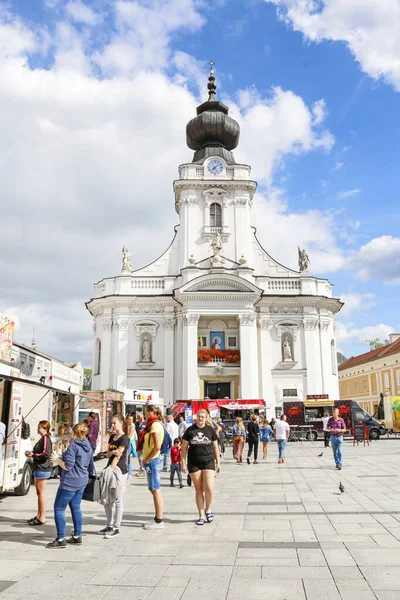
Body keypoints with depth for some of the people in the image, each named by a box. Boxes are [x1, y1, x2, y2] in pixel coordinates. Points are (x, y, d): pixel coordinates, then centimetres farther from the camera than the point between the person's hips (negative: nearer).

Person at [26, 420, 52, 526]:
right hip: (39, 468, 10)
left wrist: (33, 455, -16)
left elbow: (46, 454, -24)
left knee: (41, 493, -4)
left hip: (42, 469, -10)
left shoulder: (45, 438, -16)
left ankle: (42, 518, 3)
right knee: (39, 492, 17)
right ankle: (39, 515, 27)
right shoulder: (43, 438, 15)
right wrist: (32, 453, 6)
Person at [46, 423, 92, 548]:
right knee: (76, 508, 17)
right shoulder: (88, 446, 8)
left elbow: (67, 466, -20)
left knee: (59, 509, 1)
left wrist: (57, 460, -4)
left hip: (70, 482, -9)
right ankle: (77, 536, 23)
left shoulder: (73, 446, -19)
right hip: (82, 481, 9)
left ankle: (60, 539, 3)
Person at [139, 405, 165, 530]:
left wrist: (147, 459, -14)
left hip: (153, 461, -10)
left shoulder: (155, 425, -15)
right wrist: (147, 459, 11)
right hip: (152, 461, 10)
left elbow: (157, 446, -23)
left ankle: (159, 521, 1)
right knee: (154, 490, 14)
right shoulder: (153, 425, 15)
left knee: (155, 490, -5)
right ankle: (158, 518, 21)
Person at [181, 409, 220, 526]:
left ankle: (208, 509, 15)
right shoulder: (190, 430, 0)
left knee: (209, 488, -11)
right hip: (194, 463, 0)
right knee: (199, 490, 7)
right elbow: (184, 447, 4)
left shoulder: (211, 430, 2)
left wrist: (218, 462, 7)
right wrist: (183, 463, 0)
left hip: (208, 461, 0)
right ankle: (201, 515, 17)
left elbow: (215, 447, 9)